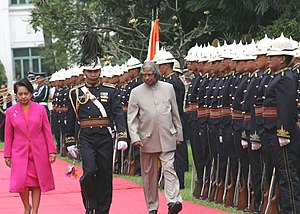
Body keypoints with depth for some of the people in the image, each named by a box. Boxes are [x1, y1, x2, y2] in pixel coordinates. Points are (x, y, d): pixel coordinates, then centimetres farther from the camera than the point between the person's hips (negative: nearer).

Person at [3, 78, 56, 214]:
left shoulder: (40, 109, 0)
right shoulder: (11, 112, 1)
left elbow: (47, 131, 3)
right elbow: (8, 135, 6)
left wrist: (52, 151, 0)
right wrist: (7, 155, 6)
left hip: (38, 152, 0)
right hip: (20, 152, 0)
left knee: (36, 182, 3)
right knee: (21, 181, -8)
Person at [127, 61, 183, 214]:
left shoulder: (168, 88, 6)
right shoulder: (136, 92, 2)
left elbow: (175, 114, 12)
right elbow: (131, 118, 1)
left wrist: (179, 134, 12)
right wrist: (135, 137, -11)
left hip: (167, 138, 0)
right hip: (147, 140, 0)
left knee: (169, 169, -11)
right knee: (149, 174, 5)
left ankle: (173, 201, -21)